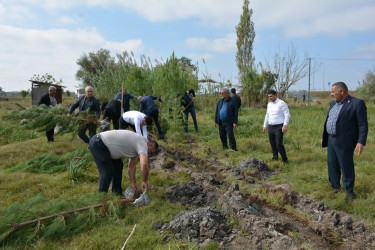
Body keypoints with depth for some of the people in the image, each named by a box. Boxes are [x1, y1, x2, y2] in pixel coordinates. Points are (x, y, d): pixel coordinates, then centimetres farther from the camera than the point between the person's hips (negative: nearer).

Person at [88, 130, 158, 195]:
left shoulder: (137, 147, 14)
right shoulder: (143, 142, -16)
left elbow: (131, 166, 18)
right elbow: (144, 164, -29)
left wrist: (133, 183, 12)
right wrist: (144, 181, -15)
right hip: (97, 144, -11)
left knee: (118, 166, 16)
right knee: (107, 172, -9)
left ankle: (117, 193, 24)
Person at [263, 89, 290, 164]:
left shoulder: (282, 103, -10)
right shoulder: (269, 104, 12)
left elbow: (287, 115, -12)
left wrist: (285, 126, -20)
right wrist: (265, 125, 20)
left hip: (279, 127, -7)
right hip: (271, 127, 7)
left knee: (279, 144, -11)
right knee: (272, 143, 14)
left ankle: (285, 160, 2)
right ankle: (275, 157, 32)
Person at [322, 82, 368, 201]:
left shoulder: (357, 103, -11)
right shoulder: (333, 104, 13)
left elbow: (363, 124, -14)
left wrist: (361, 142, -20)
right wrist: (324, 136, 20)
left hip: (344, 142, -7)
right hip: (331, 140, 8)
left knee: (346, 167, 2)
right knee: (332, 165, 15)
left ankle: (349, 191, 16)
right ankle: (335, 186, 31)